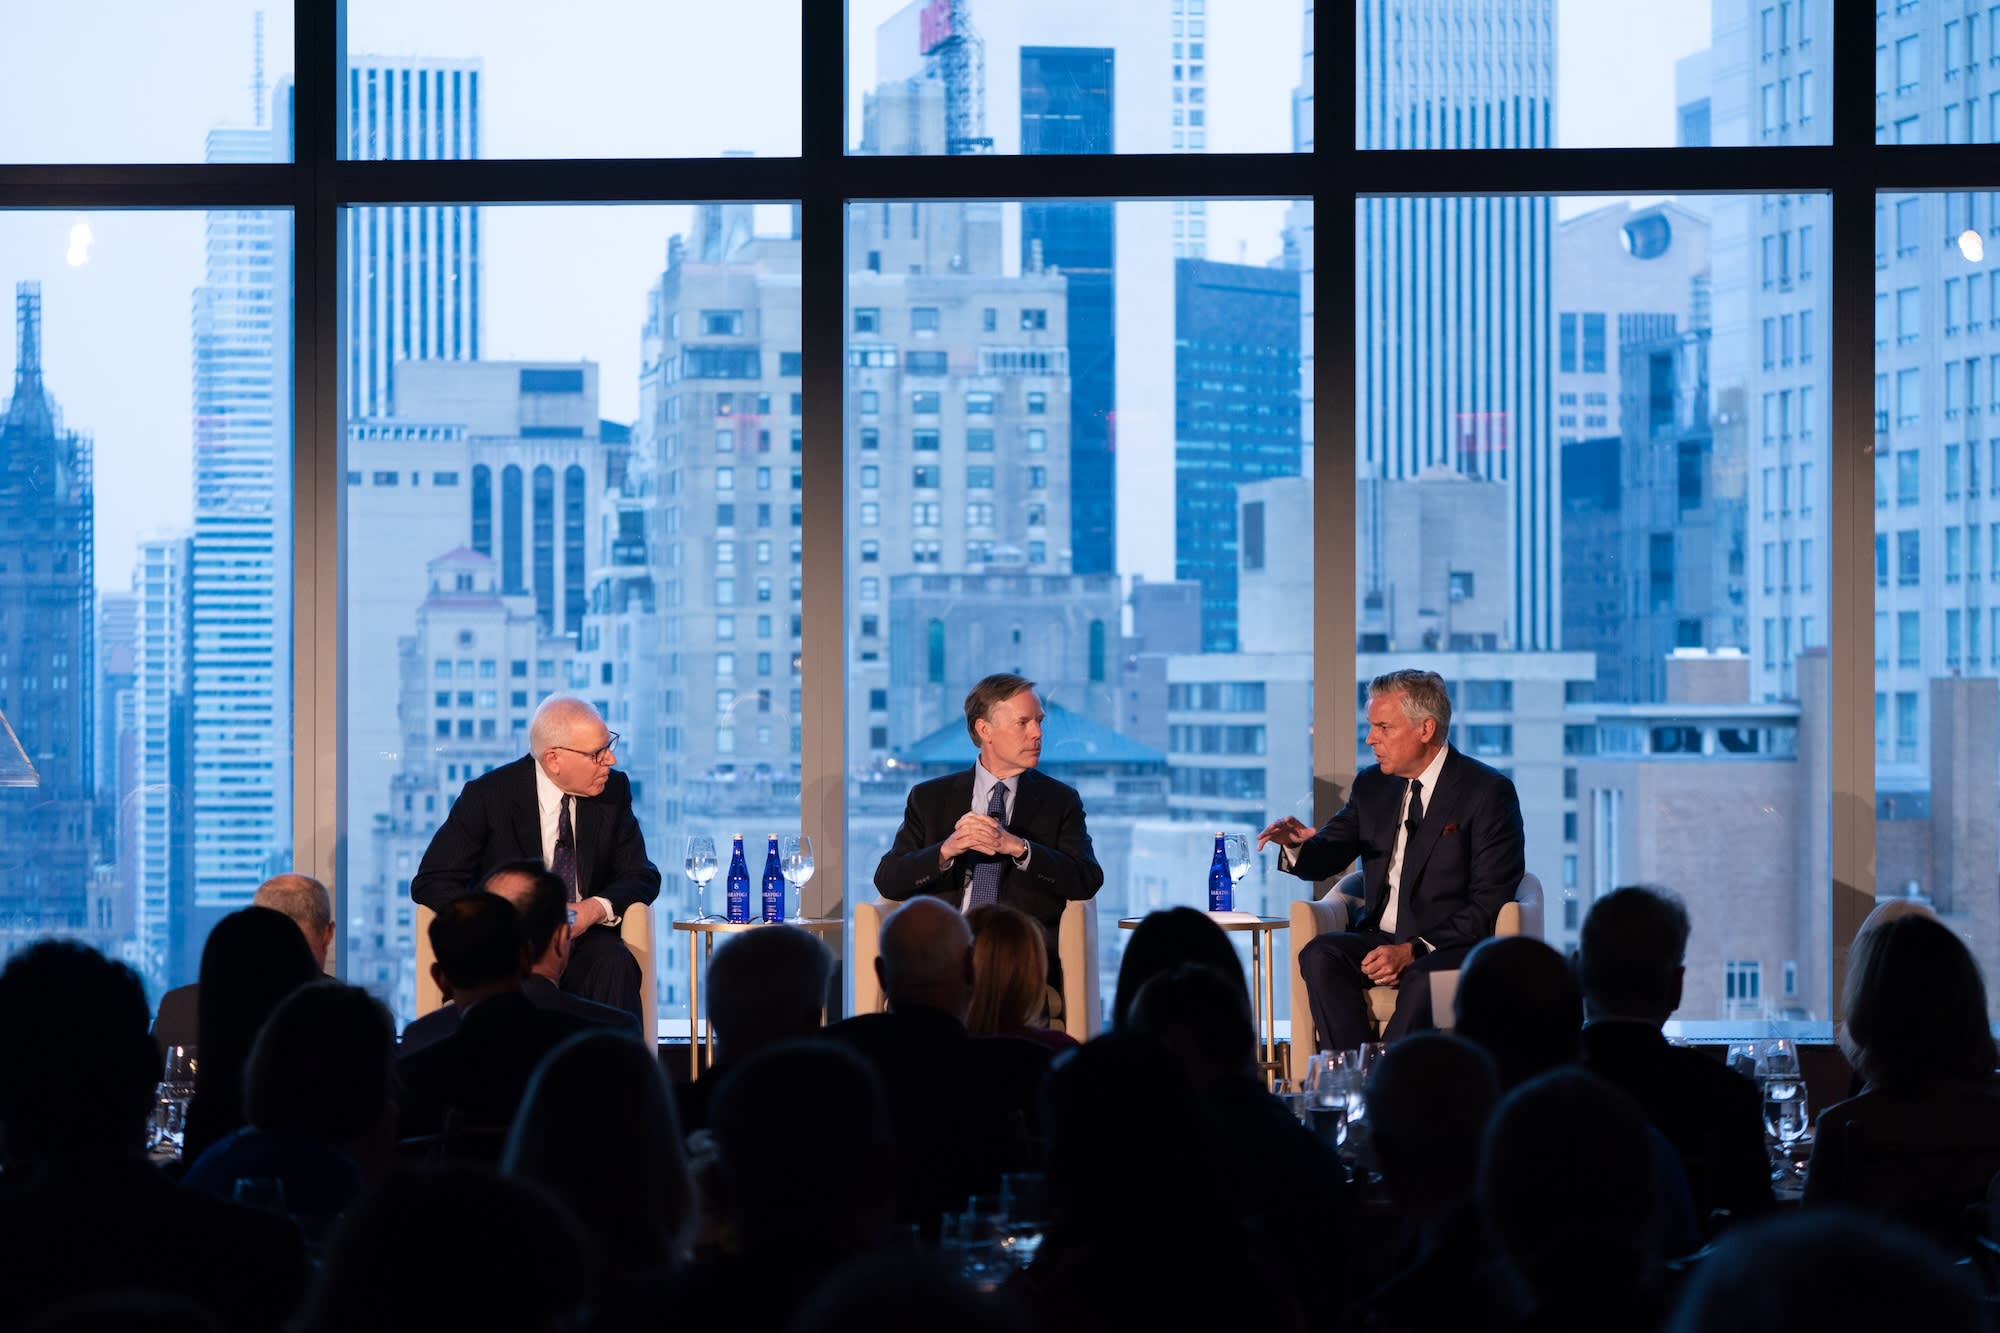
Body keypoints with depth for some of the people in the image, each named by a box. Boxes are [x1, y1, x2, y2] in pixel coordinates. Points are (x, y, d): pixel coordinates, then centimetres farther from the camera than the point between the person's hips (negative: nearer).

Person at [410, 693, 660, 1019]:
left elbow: (641, 877, 7)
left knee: (615, 963, -32)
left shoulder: (613, 791, 4)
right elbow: (431, 882, -5)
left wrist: (597, 907, -16)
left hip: (584, 938, 3)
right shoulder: (487, 796, -5)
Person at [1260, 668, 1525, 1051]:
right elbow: (1324, 859, 15)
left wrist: (1414, 950, -22)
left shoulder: (1488, 792, -7)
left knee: (1423, 978, -37)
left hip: (1456, 946, -5)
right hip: (1381, 938, 5)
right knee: (1319, 955, -25)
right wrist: (1297, 844, -11)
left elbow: (1490, 905, -12)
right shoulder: (1372, 784, 12)